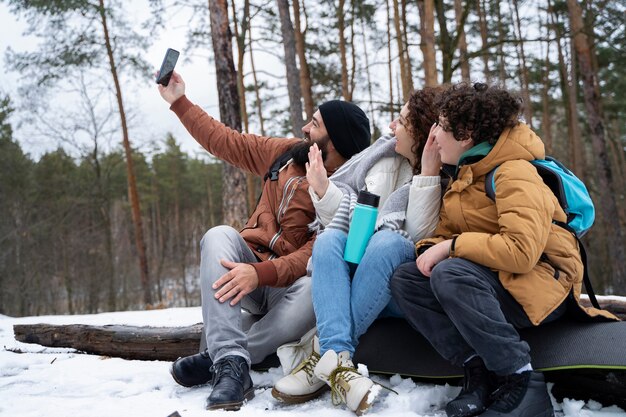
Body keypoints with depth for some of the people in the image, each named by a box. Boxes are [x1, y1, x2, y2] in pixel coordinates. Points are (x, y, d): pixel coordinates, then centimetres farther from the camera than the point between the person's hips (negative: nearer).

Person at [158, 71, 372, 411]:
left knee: (314, 291, -38)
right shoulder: (287, 153, 5)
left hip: (289, 285, -5)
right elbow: (225, 141, 14)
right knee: (220, 235, -25)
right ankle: (231, 363, -38)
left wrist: (261, 273, -37)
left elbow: (315, 256, -23)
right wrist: (179, 101, 14)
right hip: (249, 267, 5)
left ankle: (216, 360, -25)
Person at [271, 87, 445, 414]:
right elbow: (343, 214, 16)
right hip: (351, 272, 4)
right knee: (329, 239, -27)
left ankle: (323, 356, -33)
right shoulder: (382, 155, 9)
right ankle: (338, 360, -42)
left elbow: (422, 234, -18)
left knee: (389, 239, -34)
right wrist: (323, 190, -3)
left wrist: (427, 174, -24)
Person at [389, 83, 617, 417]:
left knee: (451, 275, -35)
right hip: (494, 279, 9)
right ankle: (479, 371, -13)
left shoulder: (514, 173, -18)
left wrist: (452, 247, -23)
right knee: (404, 280, -8)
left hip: (544, 284, -9)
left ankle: (524, 384, -22)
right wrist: (431, 249, -13)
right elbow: (447, 232, 11)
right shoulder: (465, 175, 11)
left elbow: (521, 250, -31)